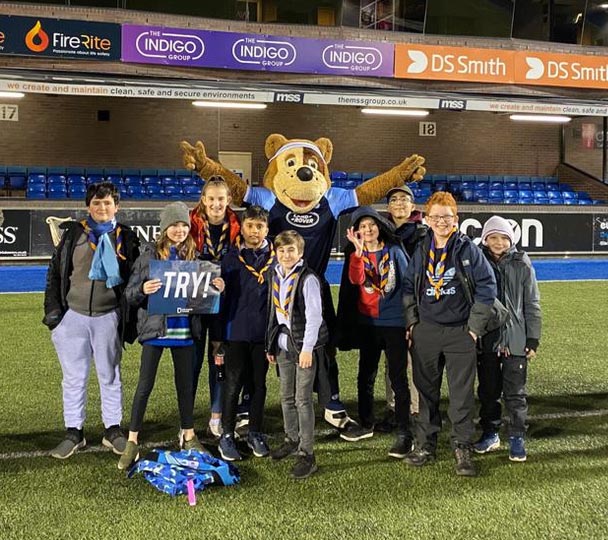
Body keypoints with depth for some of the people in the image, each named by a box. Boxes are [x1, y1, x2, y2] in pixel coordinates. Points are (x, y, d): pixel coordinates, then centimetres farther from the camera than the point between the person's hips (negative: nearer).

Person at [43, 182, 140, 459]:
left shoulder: (126, 238, 5)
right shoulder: (72, 234, 5)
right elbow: (54, 272, 7)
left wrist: (130, 317, 1)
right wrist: (53, 309, -1)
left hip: (108, 317, 0)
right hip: (72, 315, 0)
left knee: (110, 375, 8)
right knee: (74, 377, 6)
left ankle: (113, 430, 19)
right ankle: (74, 433, 16)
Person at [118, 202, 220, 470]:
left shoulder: (193, 255, 6)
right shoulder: (149, 254, -3)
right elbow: (130, 294, -4)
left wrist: (216, 287, -8)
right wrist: (143, 290, -25)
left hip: (185, 329, 3)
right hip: (155, 328, -3)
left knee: (185, 384, 14)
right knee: (145, 385, 1)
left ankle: (188, 436, 28)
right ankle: (132, 442, 11)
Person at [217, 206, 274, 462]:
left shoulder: (275, 258, 4)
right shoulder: (231, 258, 1)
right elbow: (222, 295, 1)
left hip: (263, 332, 2)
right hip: (236, 332, -1)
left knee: (258, 383, 11)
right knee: (233, 384, 2)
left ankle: (255, 433, 24)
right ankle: (227, 435, 13)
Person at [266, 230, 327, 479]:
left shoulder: (307, 279, -13)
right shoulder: (275, 276, 10)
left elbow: (314, 316, -15)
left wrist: (307, 348, -18)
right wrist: (271, 344, 16)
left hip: (304, 345, -7)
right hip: (284, 343, 7)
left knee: (303, 398, -6)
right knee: (287, 397, 15)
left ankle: (307, 454, 1)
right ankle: (292, 440, 33)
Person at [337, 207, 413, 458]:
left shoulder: (394, 250, 0)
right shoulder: (356, 255, 5)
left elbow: (407, 282, 3)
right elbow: (355, 280, -16)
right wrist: (359, 250, -24)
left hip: (394, 322, -3)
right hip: (367, 323, 3)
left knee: (398, 378, -3)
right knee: (365, 376, 13)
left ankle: (404, 433, 2)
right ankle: (365, 424, 30)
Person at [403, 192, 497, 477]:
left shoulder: (467, 249, -3)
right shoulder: (421, 251, 7)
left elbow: (487, 286, -4)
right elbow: (408, 287, 15)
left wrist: (475, 325, -6)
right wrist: (412, 322, 6)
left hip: (460, 332, -3)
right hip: (425, 332, 3)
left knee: (462, 394, 0)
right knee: (427, 391, 11)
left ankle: (462, 448, 10)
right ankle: (426, 444, 23)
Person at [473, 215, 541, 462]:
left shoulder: (522, 264, -1)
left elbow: (532, 304, 2)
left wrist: (533, 339, -1)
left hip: (515, 339, -2)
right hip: (486, 339, 2)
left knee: (515, 392, 3)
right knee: (488, 391, 11)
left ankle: (517, 438, 14)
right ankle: (490, 434, 25)